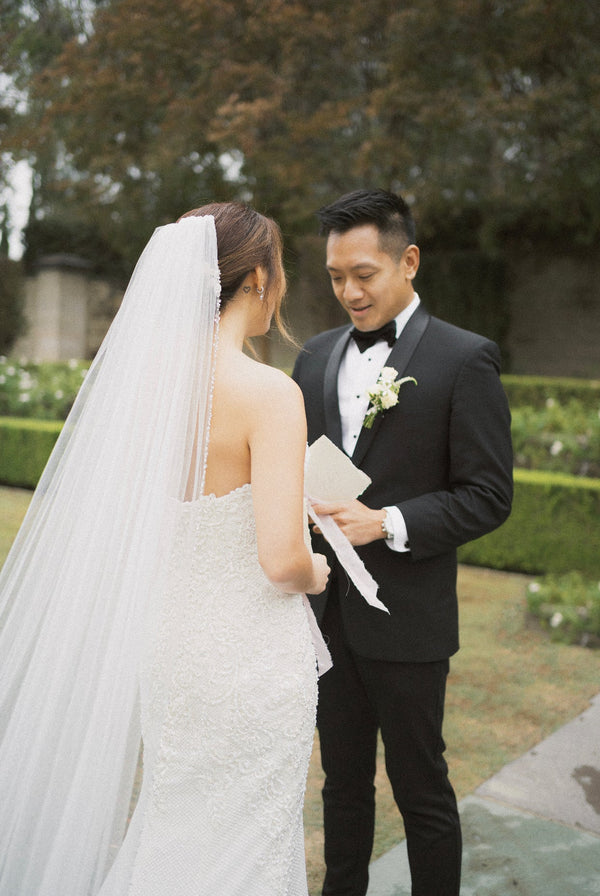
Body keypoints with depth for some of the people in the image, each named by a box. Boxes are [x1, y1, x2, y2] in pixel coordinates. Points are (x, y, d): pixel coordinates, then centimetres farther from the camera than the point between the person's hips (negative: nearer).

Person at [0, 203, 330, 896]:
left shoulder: (144, 375, -1)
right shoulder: (268, 392, -20)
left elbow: (113, 522, 7)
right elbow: (282, 559, -24)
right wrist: (316, 573, -2)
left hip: (168, 647, 6)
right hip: (250, 657, -6)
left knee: (173, 823, 27)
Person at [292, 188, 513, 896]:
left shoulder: (465, 359, -9)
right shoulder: (316, 357, 8)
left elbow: (488, 495, -12)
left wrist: (386, 523, -22)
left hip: (405, 619, -5)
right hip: (327, 610, 5)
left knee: (421, 790, 11)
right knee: (343, 780, 21)